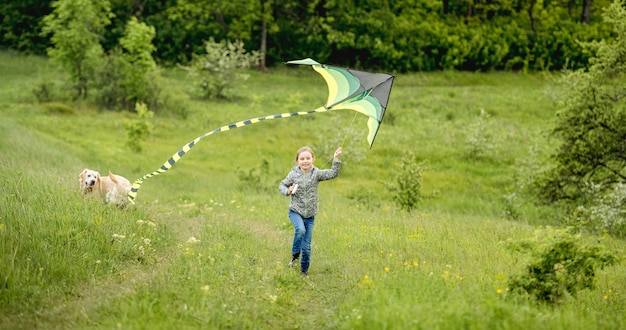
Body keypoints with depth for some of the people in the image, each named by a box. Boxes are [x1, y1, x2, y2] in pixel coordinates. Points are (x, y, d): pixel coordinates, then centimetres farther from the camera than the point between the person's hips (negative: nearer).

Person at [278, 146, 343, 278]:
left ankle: (304, 270, 24)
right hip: (295, 211, -2)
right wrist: (288, 191, -14)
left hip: (310, 215, 2)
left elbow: (333, 174, -12)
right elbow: (282, 185, 6)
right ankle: (295, 255, -9)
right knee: (300, 230, -33)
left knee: (306, 246, 5)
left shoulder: (316, 173, -4)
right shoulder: (293, 174, -5)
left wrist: (336, 159, -22)